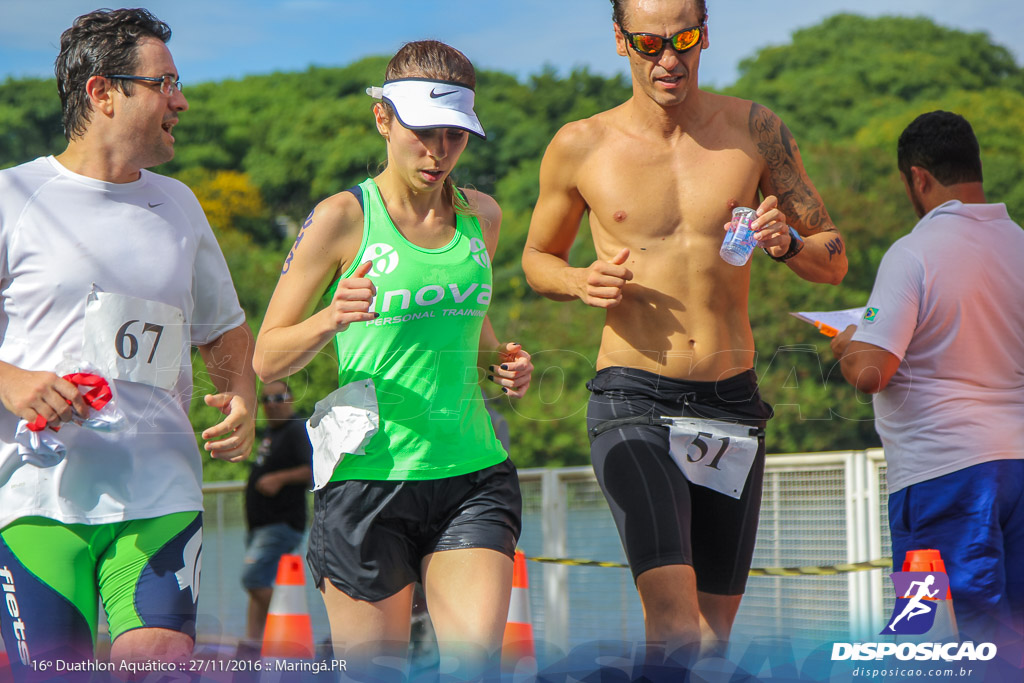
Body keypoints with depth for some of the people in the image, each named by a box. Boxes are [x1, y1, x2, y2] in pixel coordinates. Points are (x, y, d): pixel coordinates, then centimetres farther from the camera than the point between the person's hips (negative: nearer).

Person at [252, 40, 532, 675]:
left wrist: (502, 359, 7)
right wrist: (331, 320, -22)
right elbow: (266, 359, -2)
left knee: (476, 661, -15)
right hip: (370, 475, -3)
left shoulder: (482, 215, 10)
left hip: (472, 476, 3)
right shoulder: (342, 219, -4)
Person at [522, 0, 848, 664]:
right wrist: (582, 281, -6)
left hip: (732, 404, 3)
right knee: (676, 630, -22)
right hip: (633, 401, -3)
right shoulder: (581, 147, 1)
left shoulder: (754, 130, 4)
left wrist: (787, 241, -12)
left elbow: (835, 261, 11)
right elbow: (537, 257, 17)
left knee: (713, 634, 10)